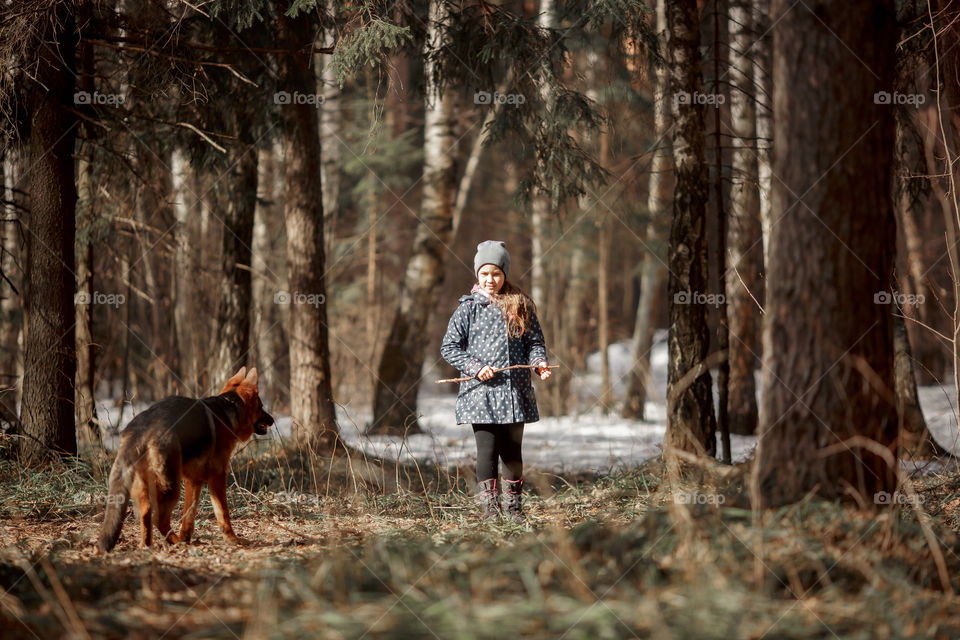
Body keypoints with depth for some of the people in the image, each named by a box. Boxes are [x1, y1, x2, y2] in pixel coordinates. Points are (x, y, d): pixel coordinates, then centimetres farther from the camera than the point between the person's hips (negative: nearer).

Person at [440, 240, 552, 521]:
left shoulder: (520, 305, 9)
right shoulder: (469, 308, 3)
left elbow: (535, 342, 12)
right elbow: (449, 347, 3)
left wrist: (539, 362, -9)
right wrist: (476, 367, -10)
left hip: (515, 392, 2)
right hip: (481, 392, -2)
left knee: (512, 451, 9)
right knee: (487, 451, -6)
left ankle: (513, 508, 19)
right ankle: (489, 509, -2)